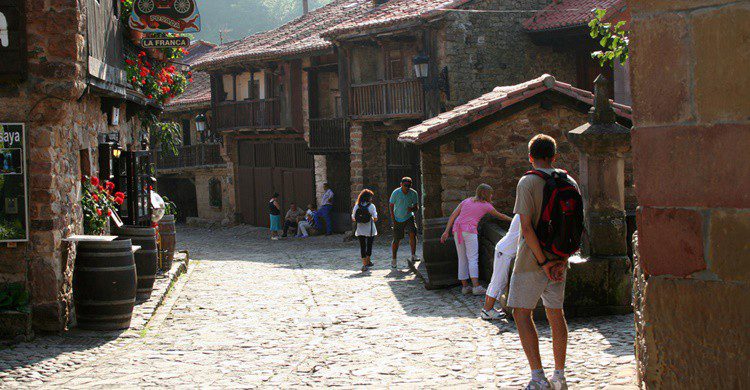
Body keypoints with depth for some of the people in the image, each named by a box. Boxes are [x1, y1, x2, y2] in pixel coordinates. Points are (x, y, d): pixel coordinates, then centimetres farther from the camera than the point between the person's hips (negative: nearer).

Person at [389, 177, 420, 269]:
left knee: (412, 234, -21)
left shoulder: (414, 193, -7)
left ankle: (413, 255, -12)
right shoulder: (396, 193, -12)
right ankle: (394, 259, 17)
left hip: (409, 217, 1)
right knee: (397, 240, 0)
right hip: (398, 219, -1)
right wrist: (393, 219, -9)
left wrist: (412, 208, -24)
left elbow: (417, 207, 0)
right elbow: (391, 205, -3)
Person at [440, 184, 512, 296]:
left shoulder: (467, 201, 20)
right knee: (473, 258, -8)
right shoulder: (486, 206, 9)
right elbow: (500, 216, 23)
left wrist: (447, 231, 9)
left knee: (462, 259, 8)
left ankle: (465, 286, 9)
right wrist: (512, 220, 39)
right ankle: (476, 286, -16)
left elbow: (453, 215, 12)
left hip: (457, 230, 5)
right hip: (469, 230, -5)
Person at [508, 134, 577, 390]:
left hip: (532, 260, -6)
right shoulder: (569, 183, 6)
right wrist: (562, 259, 0)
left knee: (522, 313, 0)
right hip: (558, 259, 6)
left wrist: (543, 261, -14)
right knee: (555, 314, 14)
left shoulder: (528, 182, -11)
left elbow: (526, 227, -18)